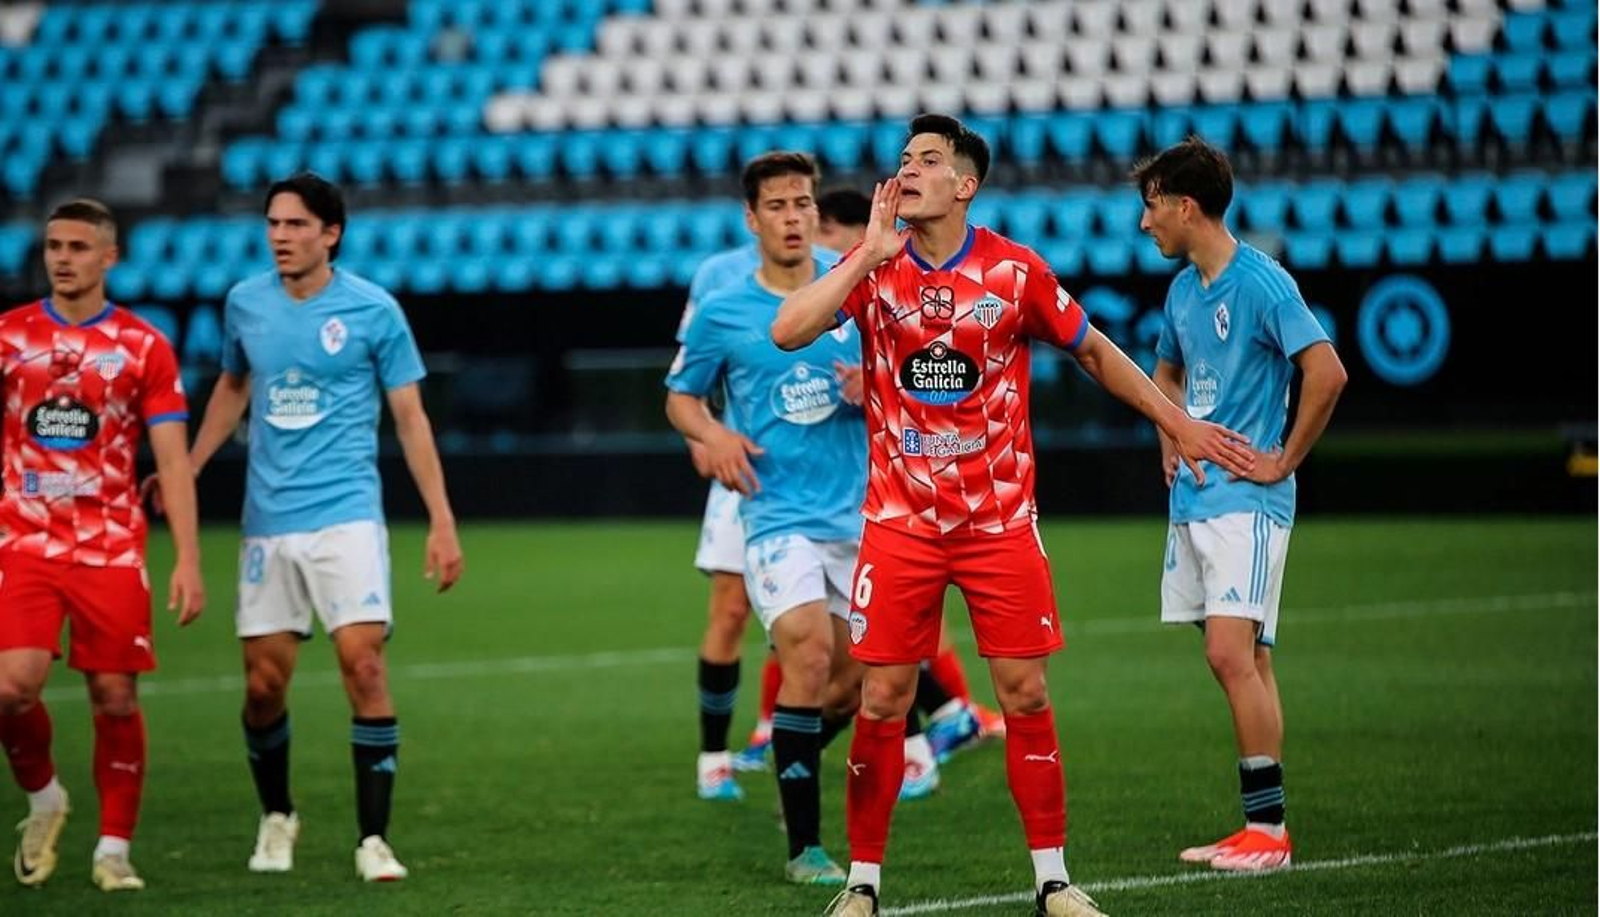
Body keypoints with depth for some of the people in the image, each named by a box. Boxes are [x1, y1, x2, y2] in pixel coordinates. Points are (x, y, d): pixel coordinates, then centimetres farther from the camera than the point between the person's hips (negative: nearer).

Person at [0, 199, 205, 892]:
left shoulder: (144, 347, 1)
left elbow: (173, 462, -1)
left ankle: (113, 850, 12)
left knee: (116, 699, -1)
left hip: (111, 549, 0)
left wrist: (188, 562, -9)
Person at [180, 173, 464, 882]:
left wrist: (441, 521, -3)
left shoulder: (373, 310, -5)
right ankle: (276, 818, 29)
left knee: (363, 662, -16)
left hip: (346, 514, -3)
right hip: (267, 522, 3)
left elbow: (410, 417, 0)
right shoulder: (245, 303, 5)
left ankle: (374, 839, -10)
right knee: (264, 683, 4)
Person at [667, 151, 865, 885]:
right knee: (810, 653, -21)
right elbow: (680, 396, 12)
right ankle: (804, 847, -14)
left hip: (858, 514, 3)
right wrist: (713, 435, -9)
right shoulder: (721, 314, 0)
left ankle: (793, 772, 38)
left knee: (852, 682, 6)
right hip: (777, 515, -3)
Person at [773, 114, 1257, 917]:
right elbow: (788, 332, -17)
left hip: (1001, 519, 0)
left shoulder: (1014, 272, -4)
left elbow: (1093, 350, 10)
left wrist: (1178, 423, 11)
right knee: (882, 701, -1)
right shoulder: (873, 266, -3)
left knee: (1025, 695, -1)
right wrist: (871, 255, -21)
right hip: (900, 521, 0)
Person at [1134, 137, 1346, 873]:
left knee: (1232, 652, -15)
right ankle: (1260, 824, 12)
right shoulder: (1182, 289, 13)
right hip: (1192, 499, 8)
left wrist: (1285, 460, -15)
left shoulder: (1262, 283, -13)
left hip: (1245, 501, -8)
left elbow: (1327, 372, -21)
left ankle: (1267, 827, -11)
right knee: (1241, 660, 9)